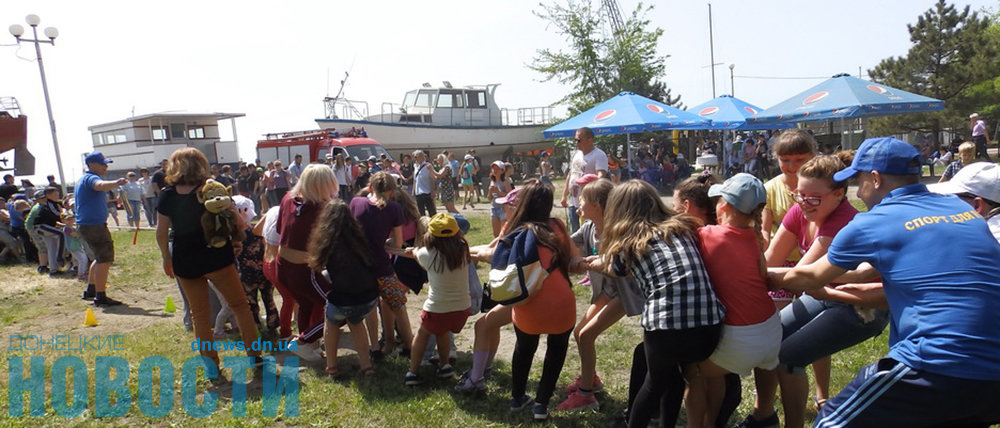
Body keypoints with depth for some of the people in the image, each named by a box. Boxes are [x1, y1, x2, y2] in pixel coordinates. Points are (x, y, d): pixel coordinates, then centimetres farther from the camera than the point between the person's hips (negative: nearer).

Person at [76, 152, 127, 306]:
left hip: (87, 224, 11)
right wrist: (116, 183, -57)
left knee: (101, 257, 22)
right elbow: (101, 185, -39)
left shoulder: (84, 179, 19)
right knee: (105, 259, -11)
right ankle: (100, 297, -11)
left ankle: (90, 290, 28)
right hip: (94, 225, -11)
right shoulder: (90, 178, -14)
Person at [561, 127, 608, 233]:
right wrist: (564, 196, 20)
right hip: (573, 202, 8)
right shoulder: (576, 154, 15)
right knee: (574, 233, 14)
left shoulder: (599, 155, -10)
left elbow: (601, 175, -24)